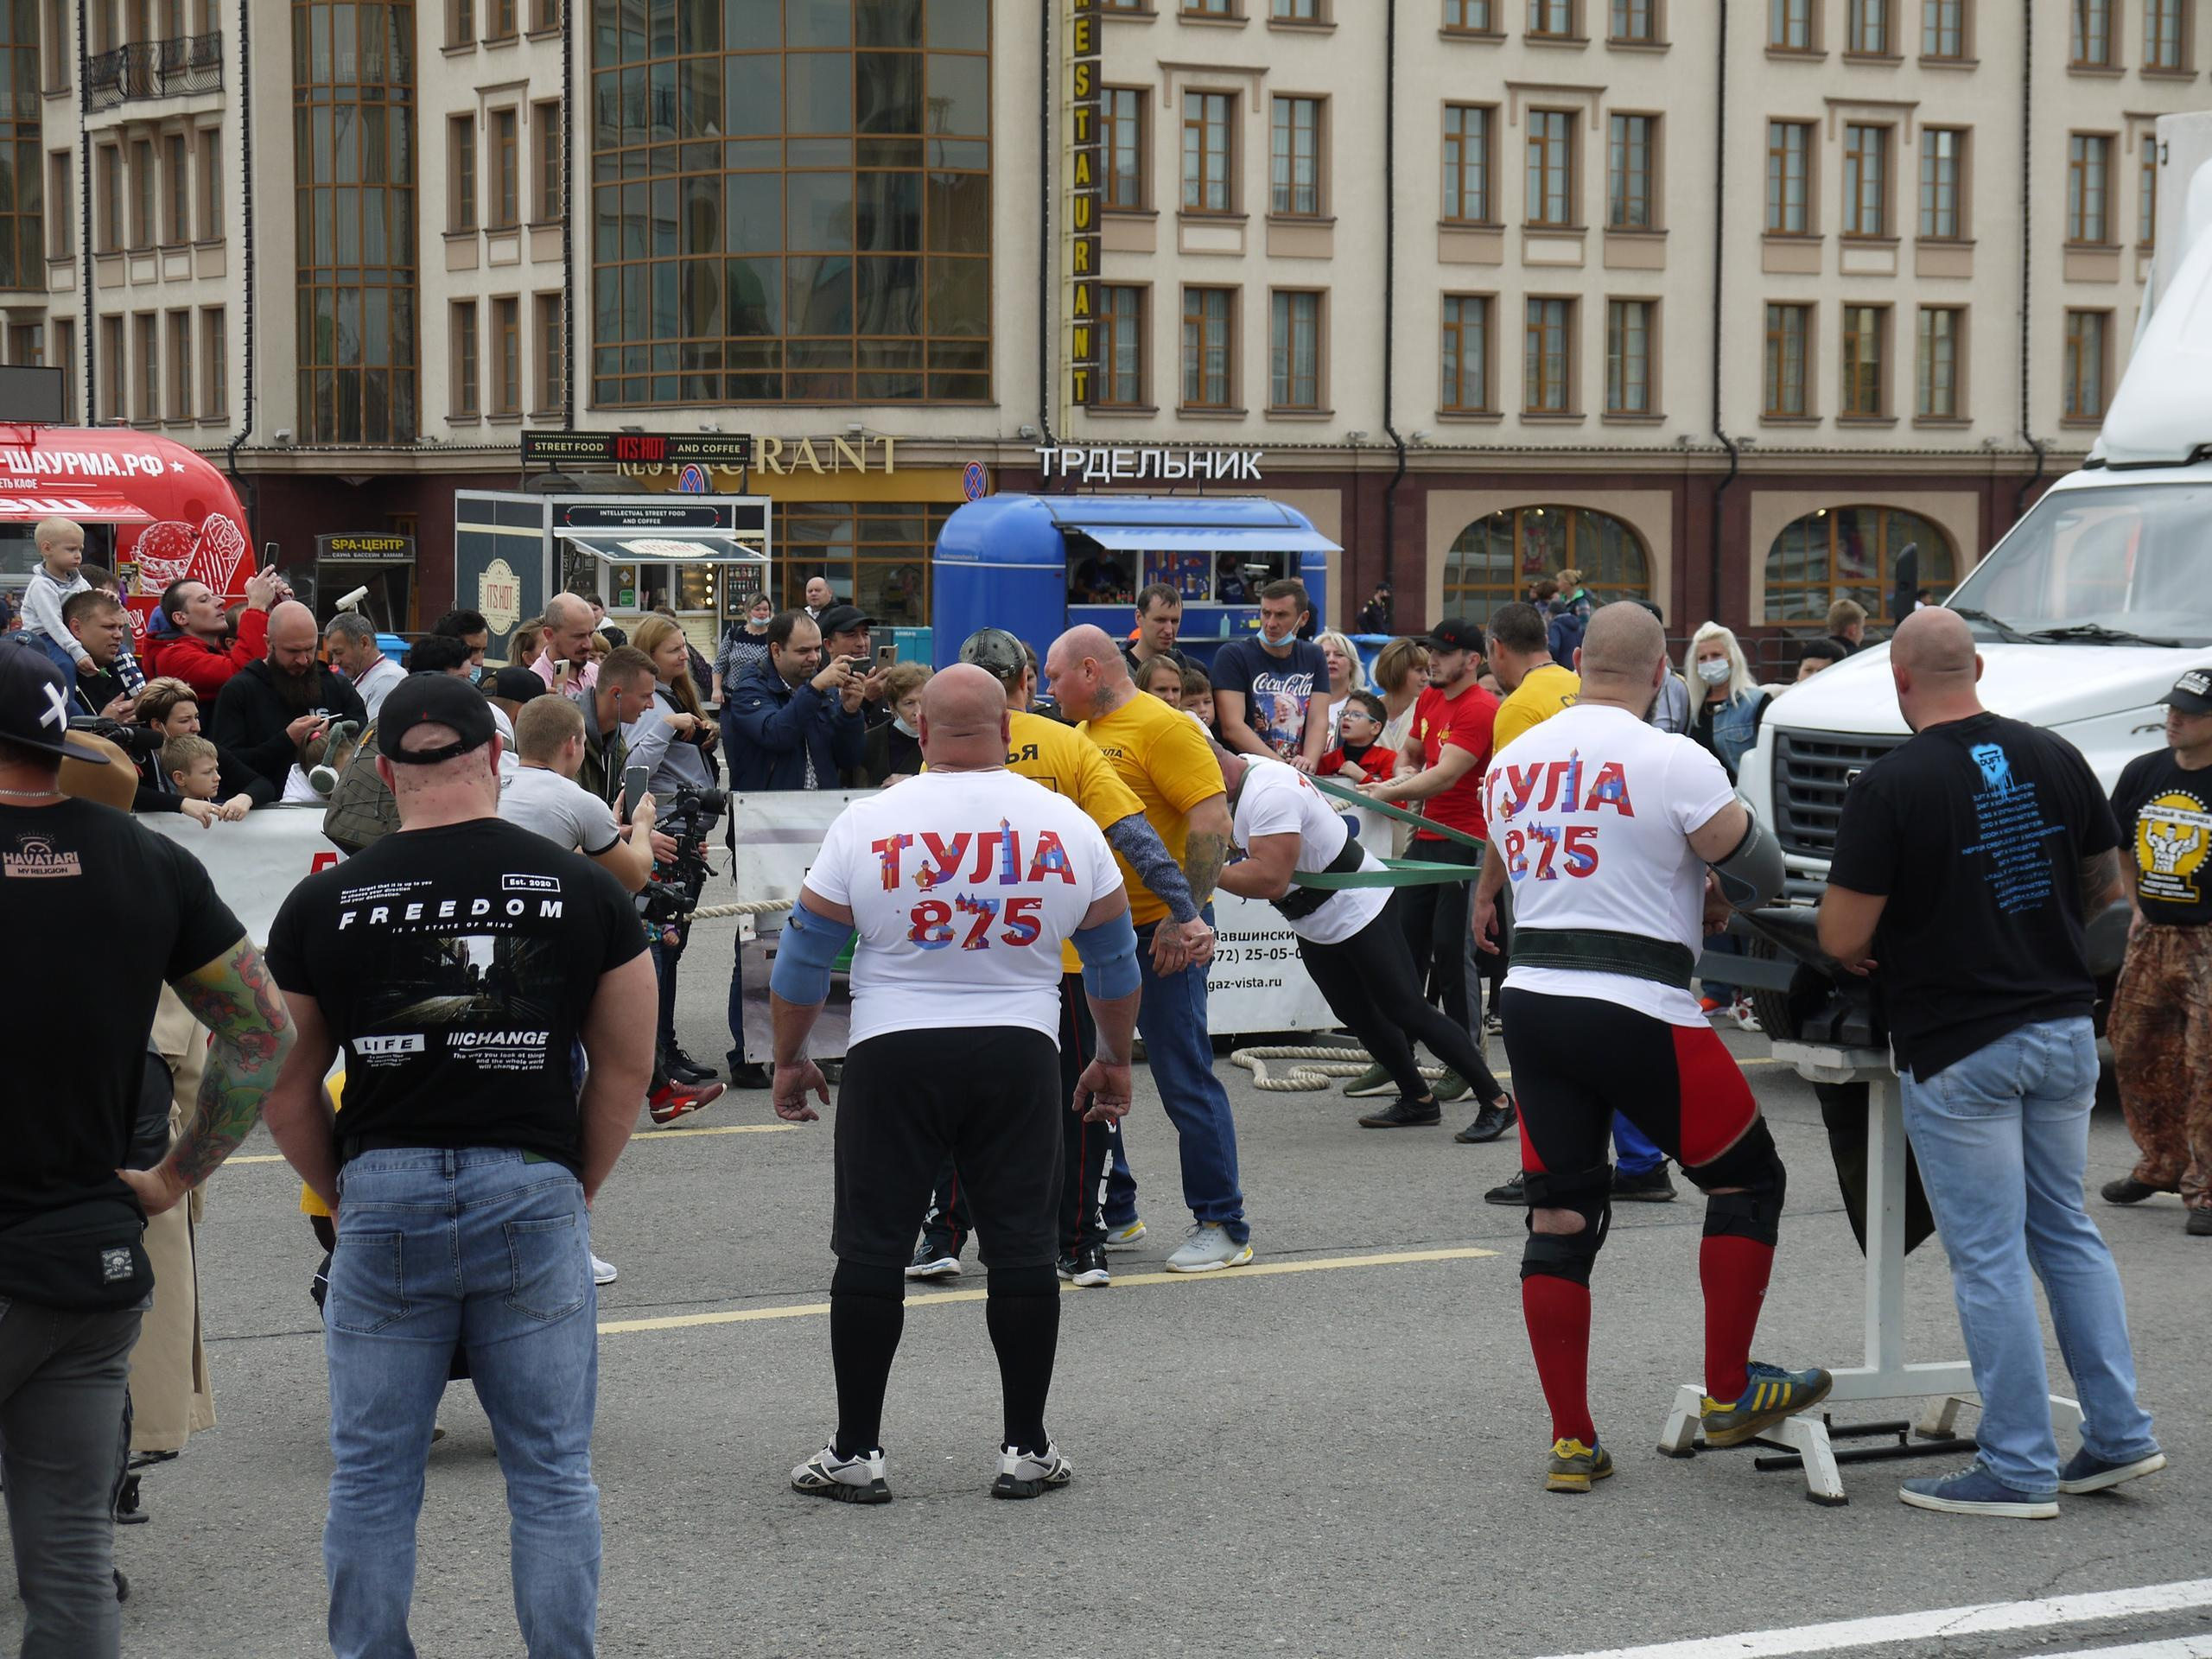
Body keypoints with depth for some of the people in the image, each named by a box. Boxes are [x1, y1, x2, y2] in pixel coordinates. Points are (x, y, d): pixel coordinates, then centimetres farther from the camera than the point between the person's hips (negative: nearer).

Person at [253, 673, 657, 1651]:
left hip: (384, 1198, 0)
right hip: (533, 1196, 0)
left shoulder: (322, 905, 0)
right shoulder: (585, 891, 1)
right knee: (552, 1470, 9)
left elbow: (285, 1091, 5)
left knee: (371, 1477, 10)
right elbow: (626, 1070, 7)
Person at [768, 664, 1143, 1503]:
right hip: (1019, 1056, 2)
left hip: (894, 1057, -1)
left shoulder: (866, 824, -4)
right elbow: (1114, 962, 12)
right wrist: (1115, 1058, 26)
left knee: (871, 1250, 5)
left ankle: (856, 1451, 8)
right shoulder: (1068, 825, 2)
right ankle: (1026, 1448, 11)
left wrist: (789, 1060, 16)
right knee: (1023, 1246, 7)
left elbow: (803, 960, 2)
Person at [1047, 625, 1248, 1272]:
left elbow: (1212, 820, -19)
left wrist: (1187, 915, -23)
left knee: (1185, 1078, -5)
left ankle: (1223, 1227, 2)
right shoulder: (1086, 734, 14)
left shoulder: (1161, 727, -12)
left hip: (1159, 933, -9)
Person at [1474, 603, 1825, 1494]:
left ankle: (1572, 1442, 12)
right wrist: (1709, 890, 19)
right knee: (1747, 1179, 14)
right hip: (1637, 1012, -6)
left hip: (1531, 1001, 6)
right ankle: (1729, 1396, 18)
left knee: (1559, 1221, 10)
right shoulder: (1671, 761, -10)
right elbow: (1760, 871, -4)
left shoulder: (1513, 761, 10)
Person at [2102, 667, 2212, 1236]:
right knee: (2134, 1052, 13)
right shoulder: (2143, 773, 7)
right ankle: (2161, 1164, 30)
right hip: (2153, 937, 7)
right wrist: (2137, 906, 13)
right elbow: (2121, 844, 22)